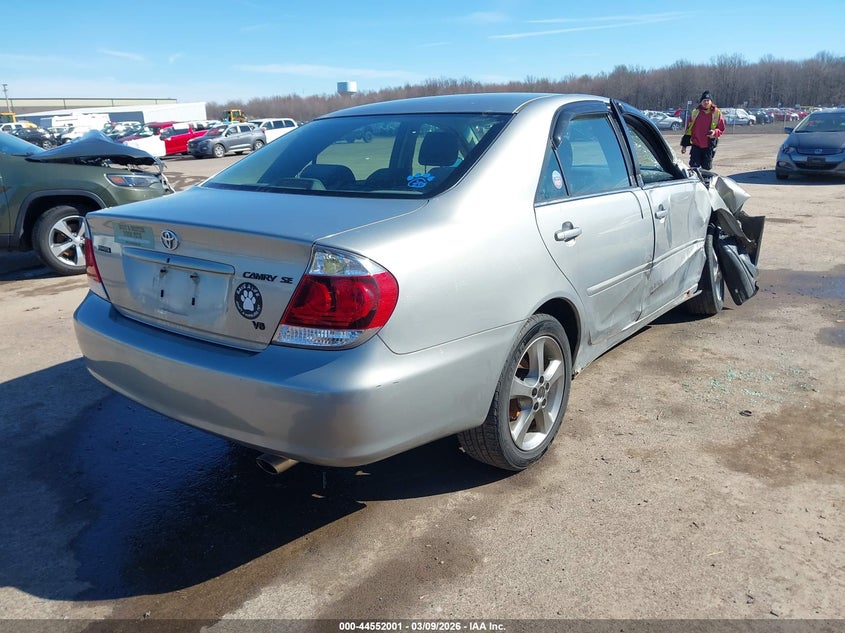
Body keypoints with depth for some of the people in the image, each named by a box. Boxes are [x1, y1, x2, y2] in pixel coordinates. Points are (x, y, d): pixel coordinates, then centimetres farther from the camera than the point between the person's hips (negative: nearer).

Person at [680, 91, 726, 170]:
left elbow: (721, 129, 4)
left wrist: (715, 132, -20)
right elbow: (688, 129, 7)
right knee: (694, 167, -3)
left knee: (706, 168, 6)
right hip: (696, 145, 0)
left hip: (709, 146, 0)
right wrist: (684, 144, 6)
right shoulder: (695, 113, 5)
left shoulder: (717, 113, 1)